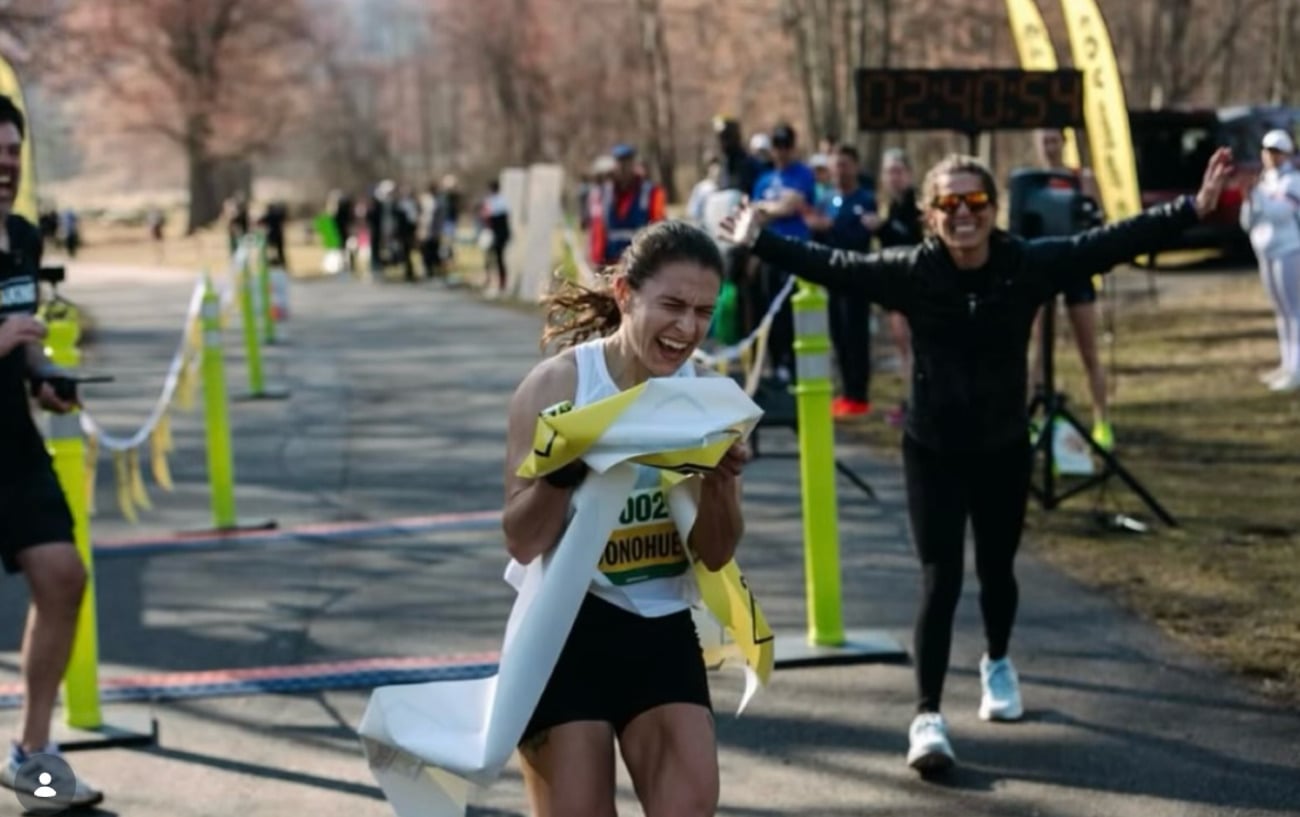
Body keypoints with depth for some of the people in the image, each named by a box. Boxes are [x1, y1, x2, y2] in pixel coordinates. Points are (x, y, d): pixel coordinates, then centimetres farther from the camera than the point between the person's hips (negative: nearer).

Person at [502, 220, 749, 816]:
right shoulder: (559, 383, -12)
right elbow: (522, 542, -14)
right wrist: (566, 464, -31)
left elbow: (715, 555, 3)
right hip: (565, 630, -3)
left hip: (664, 631, 4)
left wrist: (720, 480, -17)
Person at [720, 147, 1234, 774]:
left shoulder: (1030, 265, -13)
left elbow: (1112, 243, -14)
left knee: (996, 571, 17)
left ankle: (998, 665, 47)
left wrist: (1193, 209, -18)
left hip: (1004, 449, 2)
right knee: (940, 580, -8)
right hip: (932, 451, -2)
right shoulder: (910, 271, -14)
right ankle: (927, 717, -5)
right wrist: (758, 242, -6)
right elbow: (829, 265, -7)